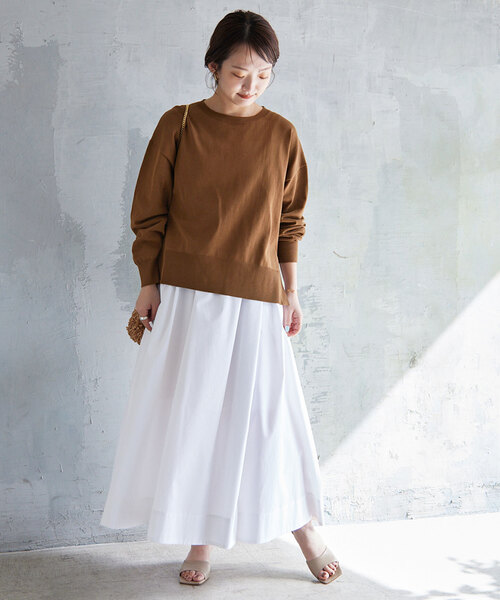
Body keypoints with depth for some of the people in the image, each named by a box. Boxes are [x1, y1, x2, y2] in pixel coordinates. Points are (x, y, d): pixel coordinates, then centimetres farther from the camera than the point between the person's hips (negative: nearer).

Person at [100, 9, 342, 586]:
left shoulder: (281, 134, 3)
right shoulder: (178, 125, -1)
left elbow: (290, 222, 9)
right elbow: (149, 213, 3)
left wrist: (290, 292, 7)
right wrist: (149, 285, 0)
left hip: (256, 301, 0)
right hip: (186, 298, 0)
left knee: (267, 414, 5)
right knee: (191, 414, 6)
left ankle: (305, 530, 24)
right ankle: (201, 539, 22)